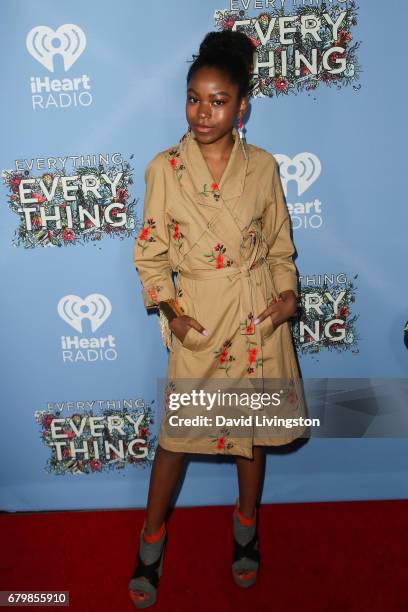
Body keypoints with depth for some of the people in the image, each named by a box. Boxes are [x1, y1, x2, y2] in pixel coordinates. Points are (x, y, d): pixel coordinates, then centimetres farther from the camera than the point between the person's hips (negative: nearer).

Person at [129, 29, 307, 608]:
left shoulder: (263, 166, 1)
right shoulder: (165, 167, -3)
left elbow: (280, 243, 9)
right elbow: (150, 250, -1)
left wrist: (287, 291, -6)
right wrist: (171, 311, -10)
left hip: (259, 315, 2)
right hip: (197, 320, -1)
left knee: (253, 423, 15)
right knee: (178, 429, 7)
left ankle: (246, 528, 40)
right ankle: (151, 541, 30)